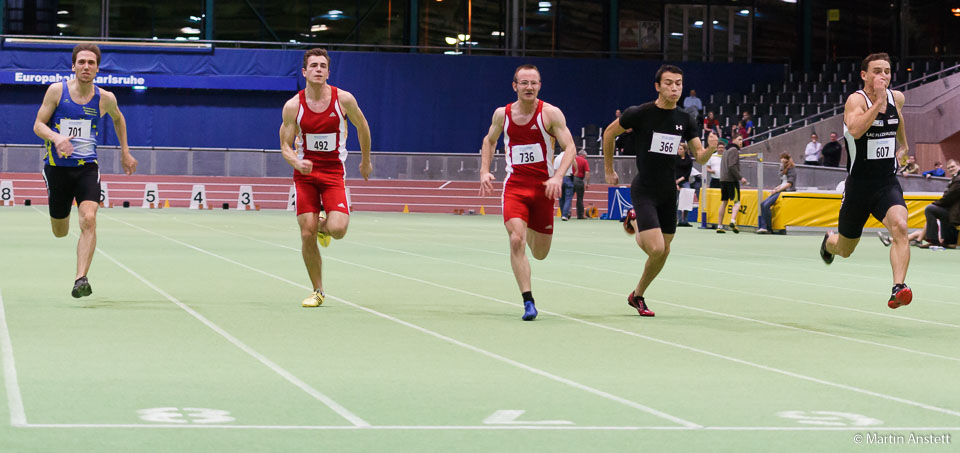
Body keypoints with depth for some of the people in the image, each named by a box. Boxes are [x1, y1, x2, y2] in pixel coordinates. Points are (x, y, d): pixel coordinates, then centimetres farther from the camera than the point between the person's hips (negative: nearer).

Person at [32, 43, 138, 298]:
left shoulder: (105, 99, -2)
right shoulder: (57, 91, -6)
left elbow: (118, 119, 21)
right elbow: (38, 125, -4)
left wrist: (125, 152, 23)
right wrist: (56, 138, -24)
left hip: (87, 167, 0)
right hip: (57, 165, 0)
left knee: (89, 220, -22)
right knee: (60, 232, 11)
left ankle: (81, 280, -23)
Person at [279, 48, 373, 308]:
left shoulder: (344, 99, -8)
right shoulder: (293, 106, -7)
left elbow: (362, 127, 10)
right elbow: (285, 146, -2)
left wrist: (366, 160, 19)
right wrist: (297, 163, -24)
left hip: (333, 172, -1)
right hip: (305, 173, 1)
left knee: (337, 230, -20)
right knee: (307, 235, -5)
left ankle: (324, 225, 20)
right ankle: (318, 291, 13)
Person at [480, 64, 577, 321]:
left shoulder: (550, 114, -7)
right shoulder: (502, 114, 2)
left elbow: (570, 148, -10)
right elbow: (489, 140, 20)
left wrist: (558, 177, -26)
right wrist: (484, 171, 7)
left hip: (543, 186, -1)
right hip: (514, 186, 1)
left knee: (540, 253, 9)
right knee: (516, 241, -20)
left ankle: (531, 229, 47)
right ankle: (528, 301, -16)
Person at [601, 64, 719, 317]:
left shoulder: (685, 121, 1)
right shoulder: (640, 114, -12)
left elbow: (700, 157, 1)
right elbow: (609, 132, 3)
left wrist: (710, 148, -22)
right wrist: (608, 170, 7)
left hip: (668, 192, 5)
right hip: (644, 190, -5)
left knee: (664, 252, 8)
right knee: (656, 249, -17)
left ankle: (637, 296, 30)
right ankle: (635, 223, 16)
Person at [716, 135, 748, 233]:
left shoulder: (726, 150, 18)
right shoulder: (734, 150, -9)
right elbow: (732, 166, -19)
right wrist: (740, 178, -15)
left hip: (723, 179, 8)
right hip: (731, 180, -8)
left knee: (724, 202, 9)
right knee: (736, 201, -8)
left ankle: (719, 226, 7)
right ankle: (733, 221, -28)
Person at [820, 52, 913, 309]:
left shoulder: (897, 98, 4)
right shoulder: (856, 99, -14)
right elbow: (855, 129, -36)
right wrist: (879, 101, -36)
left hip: (888, 184, 3)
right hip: (858, 185, -3)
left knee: (900, 226, -28)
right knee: (845, 250, 14)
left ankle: (899, 288, -36)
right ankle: (829, 241, 51)